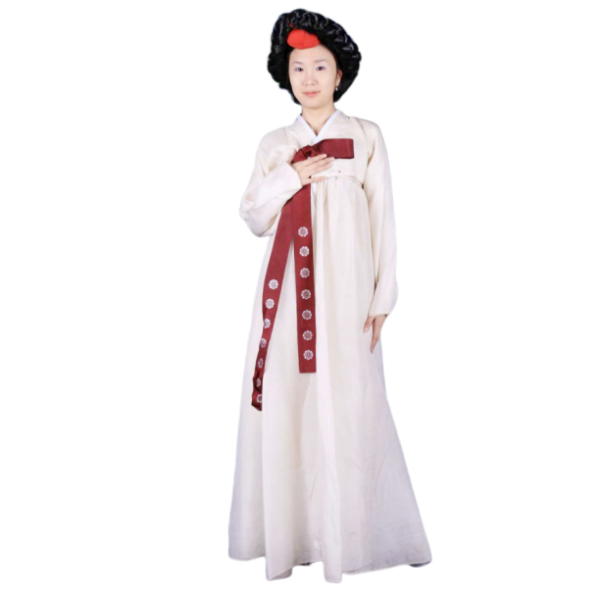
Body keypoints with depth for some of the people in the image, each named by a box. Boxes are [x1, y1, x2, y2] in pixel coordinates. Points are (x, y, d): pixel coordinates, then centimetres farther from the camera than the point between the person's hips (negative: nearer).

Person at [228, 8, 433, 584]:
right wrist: (291, 179, -5)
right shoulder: (273, 143, 14)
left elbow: (384, 219, 3)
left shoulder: (366, 136, 7)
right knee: (284, 403, 0)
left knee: (348, 406, -7)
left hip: (345, 288, -2)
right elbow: (253, 220, 12)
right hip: (287, 290, 3)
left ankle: (351, 536, 5)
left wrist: (382, 299, -3)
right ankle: (289, 533, 11)